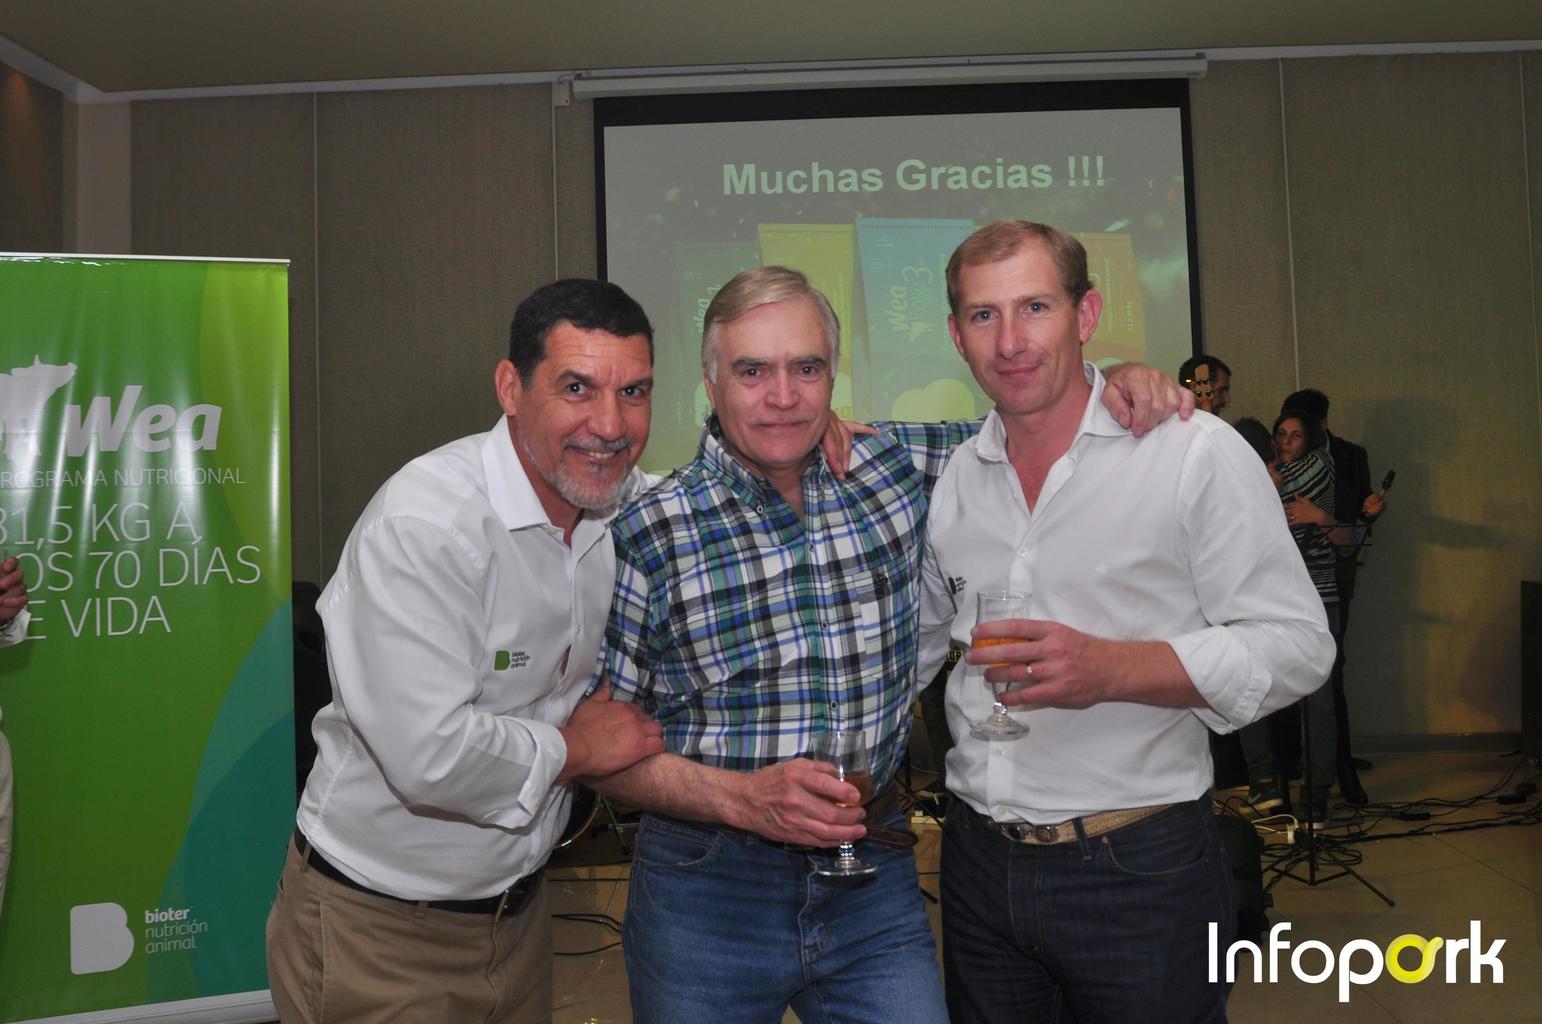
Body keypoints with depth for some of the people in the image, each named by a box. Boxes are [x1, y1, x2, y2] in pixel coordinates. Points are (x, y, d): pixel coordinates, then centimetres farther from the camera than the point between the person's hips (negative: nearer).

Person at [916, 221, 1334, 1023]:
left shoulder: (1195, 452, -9)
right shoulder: (950, 480, 5)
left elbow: (1296, 646, -12)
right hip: (979, 860, 5)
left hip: (1141, 870, -4)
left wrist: (1112, 668, -24)